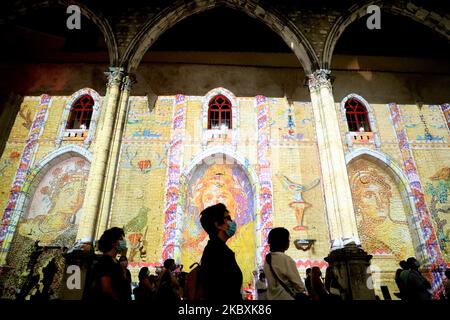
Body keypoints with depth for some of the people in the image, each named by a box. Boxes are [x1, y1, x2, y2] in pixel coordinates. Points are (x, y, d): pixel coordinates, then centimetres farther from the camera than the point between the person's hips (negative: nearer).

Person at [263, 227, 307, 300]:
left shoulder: (267, 259, 4)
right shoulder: (286, 259, -19)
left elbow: (273, 282, 9)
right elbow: (298, 284, -12)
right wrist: (304, 293, 7)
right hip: (286, 297, -7)